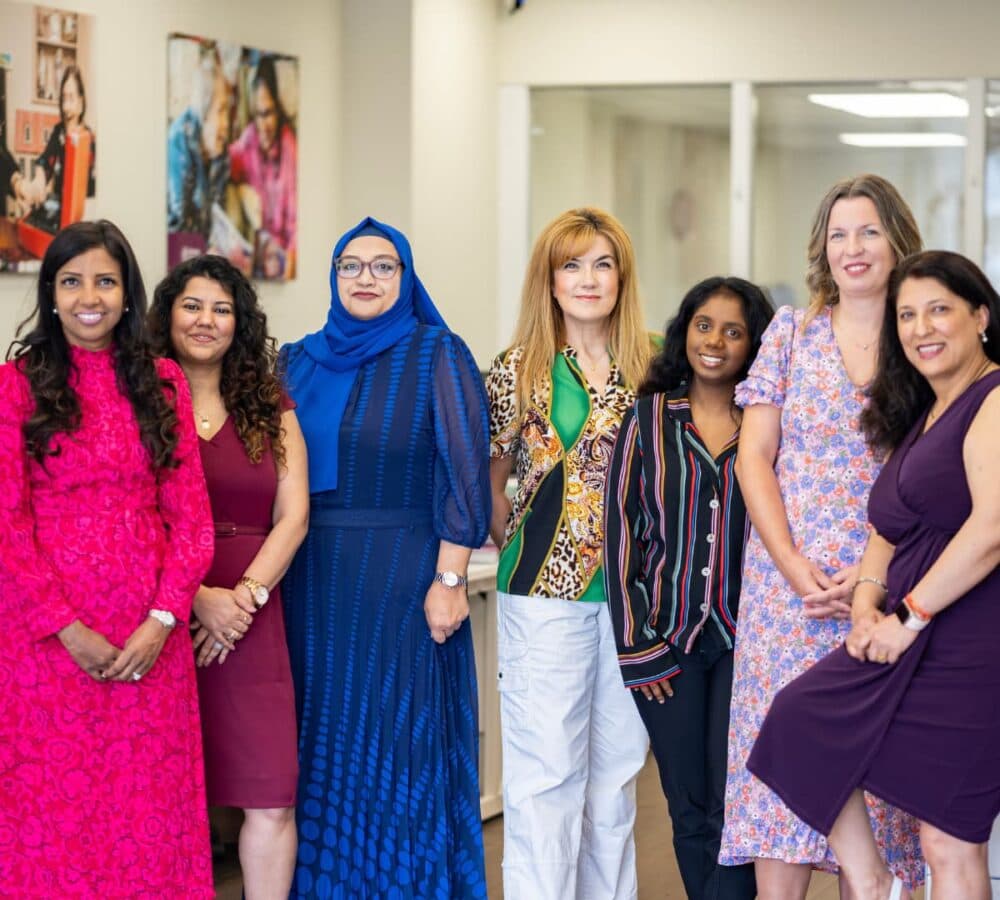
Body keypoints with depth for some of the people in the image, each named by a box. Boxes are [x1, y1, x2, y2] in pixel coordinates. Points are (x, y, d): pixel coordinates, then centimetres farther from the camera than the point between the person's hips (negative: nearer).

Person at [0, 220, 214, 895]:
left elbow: (191, 512, 6)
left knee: (151, 812, 5)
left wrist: (164, 619, -7)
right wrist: (67, 628, -12)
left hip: (150, 637, 2)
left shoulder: (162, 383, 9)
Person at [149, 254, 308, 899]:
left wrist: (247, 594, -8)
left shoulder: (271, 409, 14)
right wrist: (197, 597, -15)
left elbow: (293, 516, 7)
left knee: (273, 797, -4)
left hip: (253, 621, 3)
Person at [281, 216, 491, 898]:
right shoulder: (298, 362, 11)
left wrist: (449, 580, -16)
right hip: (312, 581, 5)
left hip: (402, 580, -5)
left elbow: (465, 470, -9)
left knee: (398, 748, -1)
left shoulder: (438, 354, -3)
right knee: (318, 745, 9)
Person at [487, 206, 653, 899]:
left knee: (617, 766, 11)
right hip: (545, 589, -2)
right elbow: (488, 478, 8)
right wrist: (515, 541, -1)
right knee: (545, 771, -2)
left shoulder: (653, 364, 4)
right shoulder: (519, 371, 0)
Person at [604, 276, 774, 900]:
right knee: (689, 811, 6)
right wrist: (636, 644, -2)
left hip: (745, 640, -1)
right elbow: (620, 527, 2)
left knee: (732, 805, -4)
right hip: (668, 640, 1)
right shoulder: (650, 418, 3)